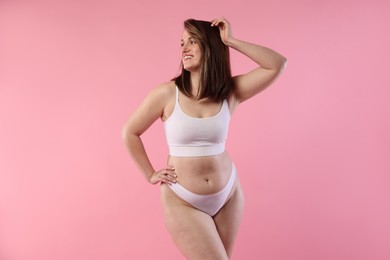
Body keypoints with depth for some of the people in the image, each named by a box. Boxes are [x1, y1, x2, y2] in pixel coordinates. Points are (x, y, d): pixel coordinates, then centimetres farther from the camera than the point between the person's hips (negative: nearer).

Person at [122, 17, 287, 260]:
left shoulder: (230, 91, -5)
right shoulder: (166, 93, -11)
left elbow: (277, 64, -13)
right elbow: (130, 133, 0)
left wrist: (231, 41, -14)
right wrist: (150, 175, -1)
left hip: (228, 194, 3)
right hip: (182, 201, -3)